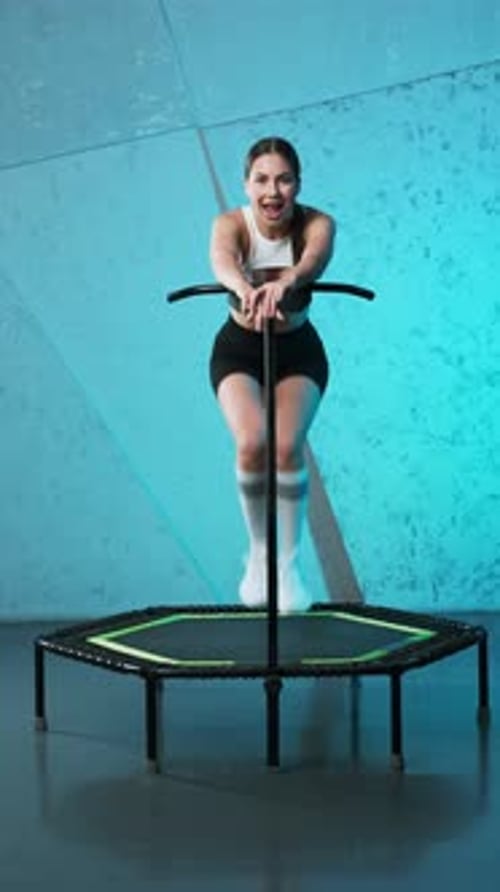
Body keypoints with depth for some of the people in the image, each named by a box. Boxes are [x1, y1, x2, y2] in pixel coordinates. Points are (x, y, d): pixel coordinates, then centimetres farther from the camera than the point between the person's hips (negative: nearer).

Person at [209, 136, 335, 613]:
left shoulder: (317, 224, -19)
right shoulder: (231, 223, -20)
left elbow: (314, 260, -42)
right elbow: (222, 260, -44)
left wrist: (283, 284, -65)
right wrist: (245, 289, -67)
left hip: (299, 350, 0)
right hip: (239, 348, 0)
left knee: (288, 445, -22)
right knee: (251, 443, -23)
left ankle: (289, 564, -5)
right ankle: (258, 551, 1)